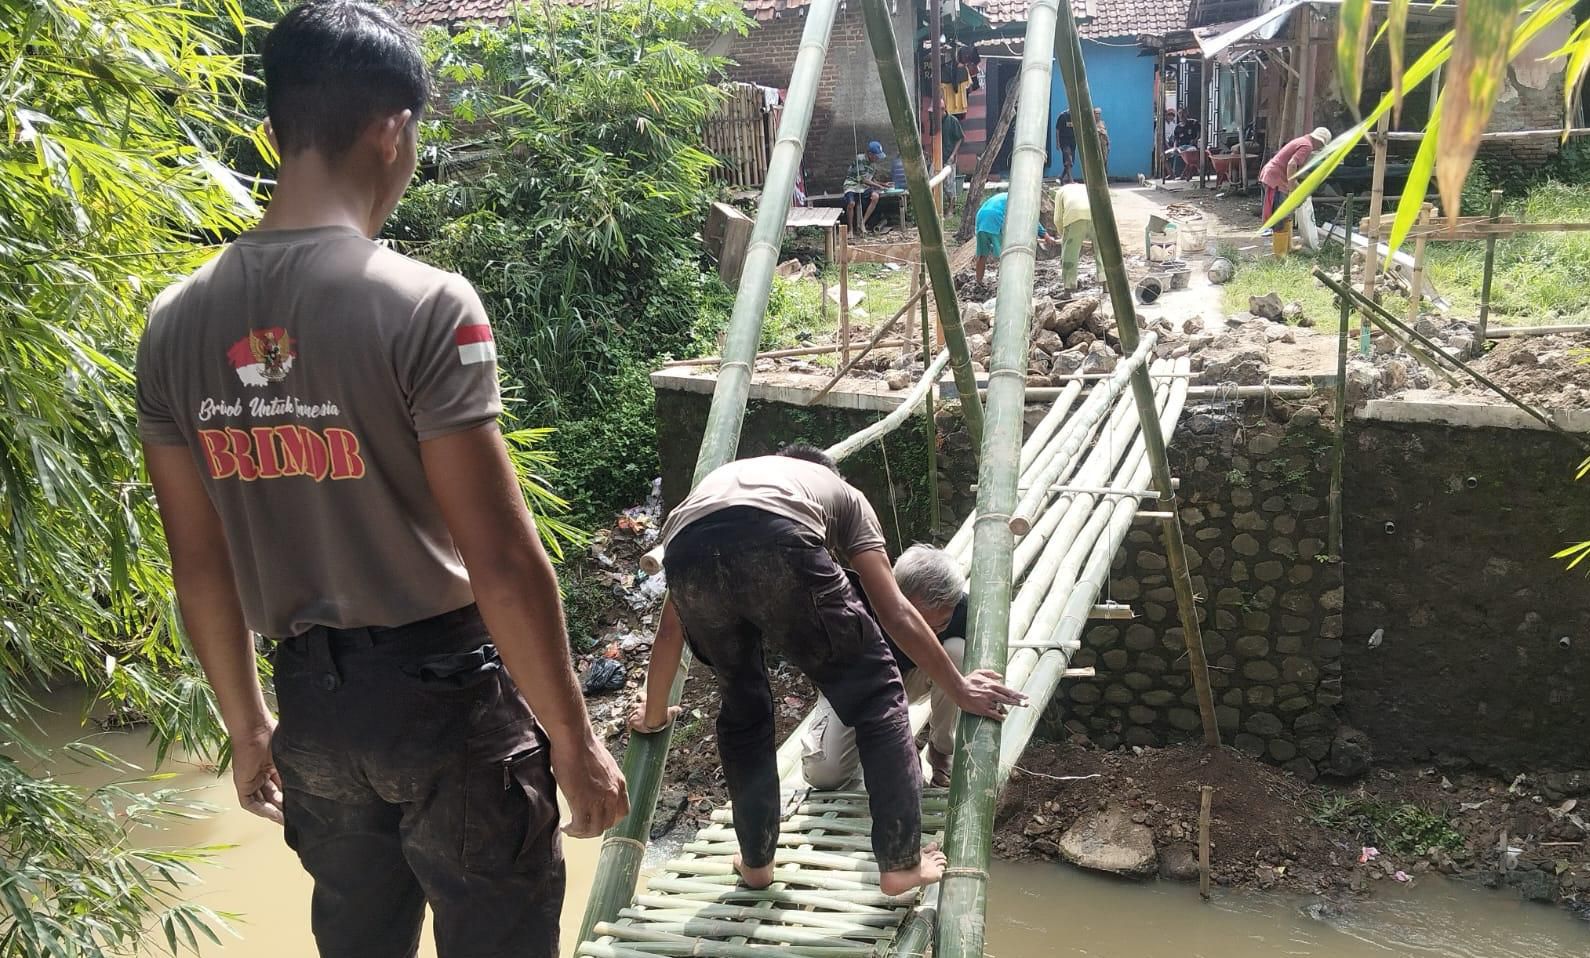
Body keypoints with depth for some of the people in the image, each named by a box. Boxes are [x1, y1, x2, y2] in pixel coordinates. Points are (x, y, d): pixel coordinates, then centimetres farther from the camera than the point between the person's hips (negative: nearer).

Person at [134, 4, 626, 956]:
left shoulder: (178, 321, -1)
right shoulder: (423, 305, -19)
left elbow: (200, 566, 6)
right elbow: (504, 564, -19)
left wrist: (247, 722, 19)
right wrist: (574, 740, -9)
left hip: (312, 700, 5)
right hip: (446, 695, -5)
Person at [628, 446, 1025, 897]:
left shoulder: (715, 480, 46)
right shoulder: (842, 492, 39)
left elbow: (670, 630, 50)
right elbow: (896, 612, 29)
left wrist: (654, 714, 63)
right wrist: (960, 689, 37)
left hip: (688, 554, 4)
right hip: (778, 542, -3)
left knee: (742, 706, 27)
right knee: (875, 691, 15)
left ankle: (756, 861, 36)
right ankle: (902, 863, 17)